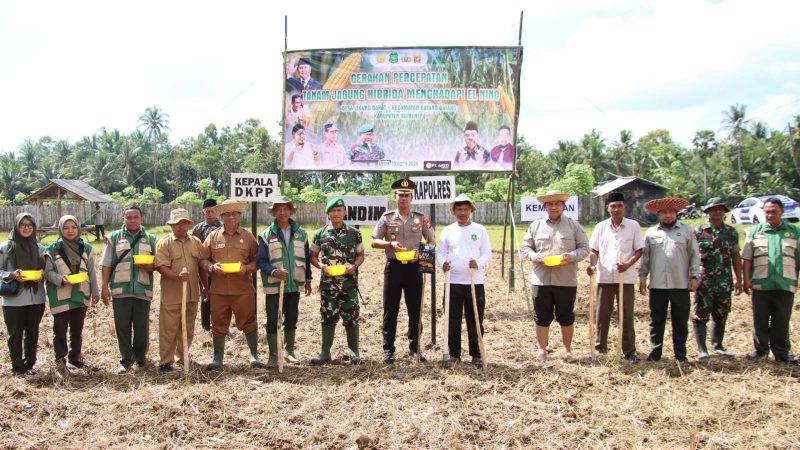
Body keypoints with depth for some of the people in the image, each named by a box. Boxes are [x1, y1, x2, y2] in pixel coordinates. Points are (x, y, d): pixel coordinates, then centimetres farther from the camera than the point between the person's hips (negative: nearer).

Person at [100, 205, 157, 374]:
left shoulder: (151, 239, 8)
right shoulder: (114, 237, 5)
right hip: (120, 289, -1)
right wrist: (104, 287, -3)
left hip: (143, 289, 1)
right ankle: (126, 359, 16)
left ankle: (140, 356, 26)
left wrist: (148, 266, -13)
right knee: (122, 326, 4)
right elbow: (106, 264, 4)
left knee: (142, 326, 8)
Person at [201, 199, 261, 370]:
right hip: (219, 289, 1)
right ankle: (217, 358, 17)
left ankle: (254, 356, 15)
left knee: (248, 322, 3)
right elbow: (203, 260, 9)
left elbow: (257, 260, 6)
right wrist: (212, 267, -10)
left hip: (243, 289, -1)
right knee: (218, 324, 7)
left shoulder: (248, 236, 5)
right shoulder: (213, 236, 7)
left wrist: (246, 268, -12)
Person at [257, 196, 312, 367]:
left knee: (291, 319, 12)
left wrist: (308, 280, 12)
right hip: (274, 285, -3)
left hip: (295, 285, 3)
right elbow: (261, 260, -7)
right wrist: (273, 271, -23)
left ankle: (289, 350, 28)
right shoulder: (266, 235, -3)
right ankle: (273, 355, 11)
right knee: (273, 321, 1)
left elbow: (306, 259, 12)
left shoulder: (301, 234, 6)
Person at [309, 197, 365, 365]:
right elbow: (313, 256, 9)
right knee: (328, 317, 6)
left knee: (351, 318, 2)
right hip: (328, 283, 1)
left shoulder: (354, 233, 2)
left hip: (349, 282, -1)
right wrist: (321, 265, -11)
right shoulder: (320, 234, 4)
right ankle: (325, 352, 15)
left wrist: (354, 266, -12)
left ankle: (353, 352, 13)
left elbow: (360, 255, 8)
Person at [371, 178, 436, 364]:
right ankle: (388, 350, 9)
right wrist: (390, 244, -17)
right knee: (390, 310, 2)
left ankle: (414, 348, 17)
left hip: (413, 267, 1)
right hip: (393, 267, -1)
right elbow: (374, 242, 1)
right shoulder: (387, 218, 2)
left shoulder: (421, 218, 4)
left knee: (415, 309, 6)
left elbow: (432, 240, 6)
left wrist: (420, 251, -13)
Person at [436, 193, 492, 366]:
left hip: (475, 282, -1)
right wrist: (443, 263, -17)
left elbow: (487, 253, 2)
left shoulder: (480, 230, 5)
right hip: (453, 282, 1)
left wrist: (478, 263, -18)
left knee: (475, 320, 3)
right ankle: (454, 354, 14)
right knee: (453, 321, 5)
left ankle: (476, 354, 13)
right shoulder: (447, 231, 7)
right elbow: (440, 253, 6)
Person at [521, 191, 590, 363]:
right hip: (541, 279, 1)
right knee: (541, 317, 6)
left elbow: (584, 248, 3)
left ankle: (567, 350, 22)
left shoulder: (574, 225, 4)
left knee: (566, 317, 8)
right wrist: (534, 256, -11)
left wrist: (571, 256, -16)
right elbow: (525, 247, 10)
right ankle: (542, 349, 19)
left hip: (566, 280, -1)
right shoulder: (535, 226, 8)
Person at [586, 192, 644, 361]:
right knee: (602, 314, 8)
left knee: (627, 315, 3)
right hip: (604, 276, 2)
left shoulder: (633, 226, 1)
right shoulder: (601, 227, 6)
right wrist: (592, 265, -9)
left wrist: (628, 264, -16)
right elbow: (594, 250, 10)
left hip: (626, 277, -2)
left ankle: (629, 351, 10)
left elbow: (639, 250, 1)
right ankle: (600, 347, 19)